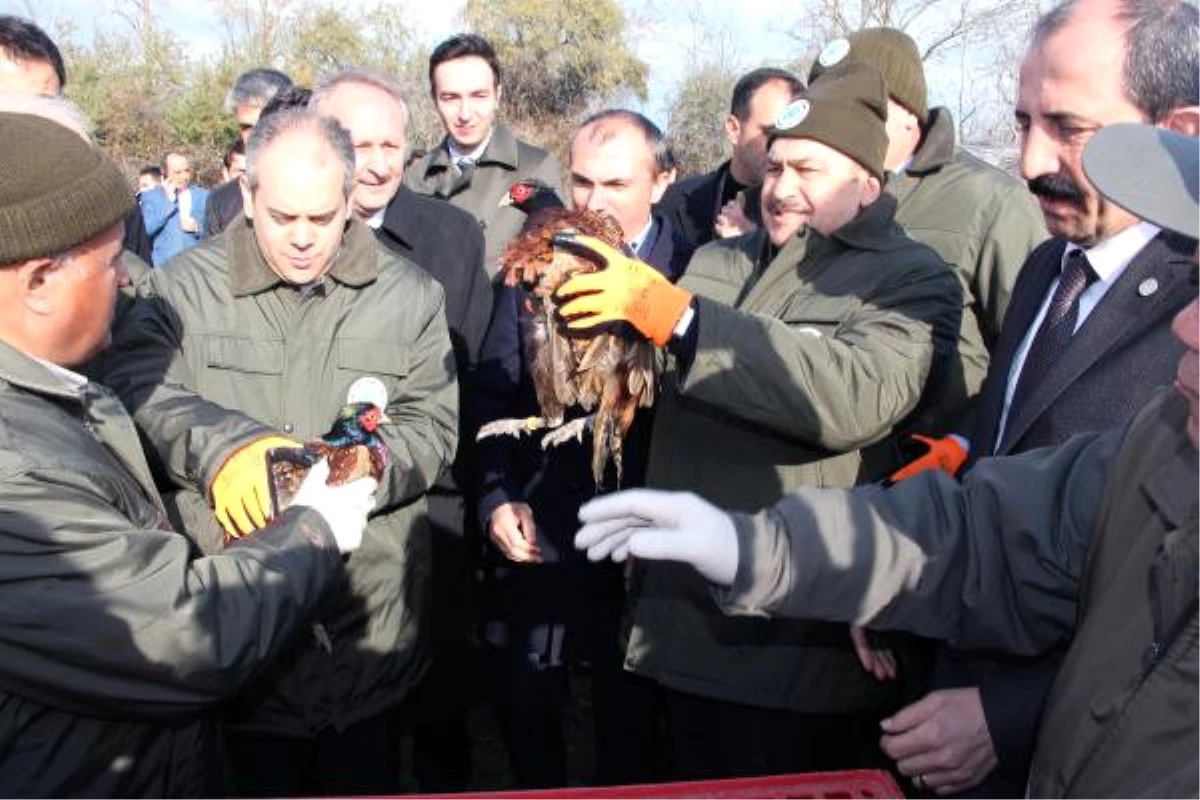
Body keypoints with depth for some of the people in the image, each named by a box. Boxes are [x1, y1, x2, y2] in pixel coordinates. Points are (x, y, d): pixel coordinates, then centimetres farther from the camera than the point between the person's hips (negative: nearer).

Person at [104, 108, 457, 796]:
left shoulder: (410, 295, 0)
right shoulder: (186, 288, 0)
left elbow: (432, 428, -6)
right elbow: (139, 389, -13)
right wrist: (222, 445, -30)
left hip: (369, 627, 1)